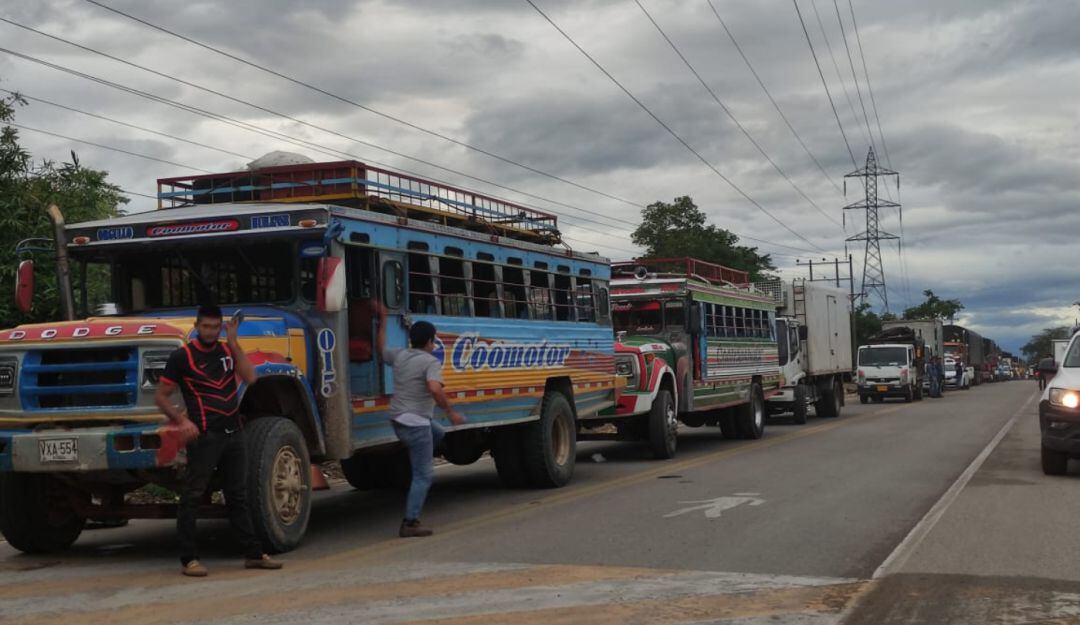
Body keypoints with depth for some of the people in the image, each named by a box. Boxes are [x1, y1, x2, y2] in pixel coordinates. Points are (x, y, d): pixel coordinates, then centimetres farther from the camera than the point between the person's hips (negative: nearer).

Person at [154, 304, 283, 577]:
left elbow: (250, 378, -6)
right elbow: (161, 396, -5)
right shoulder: (182, 356, -6)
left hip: (233, 432, 6)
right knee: (191, 497, -2)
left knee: (238, 496, 12)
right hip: (204, 436, -6)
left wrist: (233, 342, -8)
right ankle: (189, 559, 4)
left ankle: (253, 554, 18)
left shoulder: (227, 350, 9)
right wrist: (181, 421, -19)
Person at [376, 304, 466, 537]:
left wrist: (382, 320, 31)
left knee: (438, 433, 33)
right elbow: (434, 388, -30)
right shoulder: (431, 362, -13)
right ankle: (410, 523, -5)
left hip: (397, 420, 8)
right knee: (423, 475, -2)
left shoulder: (400, 356, 7)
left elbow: (380, 348, 27)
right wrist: (450, 412, -19)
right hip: (415, 424, -8)